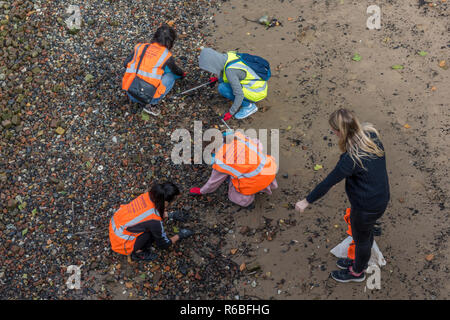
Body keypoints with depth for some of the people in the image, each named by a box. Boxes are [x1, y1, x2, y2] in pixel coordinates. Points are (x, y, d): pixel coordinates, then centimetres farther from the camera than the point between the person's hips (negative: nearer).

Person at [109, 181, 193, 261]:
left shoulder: (148, 196, -11)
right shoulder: (155, 220, -27)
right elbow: (163, 244, -7)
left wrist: (170, 215, 19)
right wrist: (179, 236, 8)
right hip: (120, 242, -7)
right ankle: (138, 253, 8)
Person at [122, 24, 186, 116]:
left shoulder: (140, 47, 9)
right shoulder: (167, 56, 0)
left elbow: (126, 63, 19)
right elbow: (176, 71, 19)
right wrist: (183, 75, 44)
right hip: (147, 97, -5)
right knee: (170, 76, 15)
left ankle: (135, 100, 16)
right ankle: (150, 104, 2)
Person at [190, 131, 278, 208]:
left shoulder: (220, 161, -7)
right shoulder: (238, 136, 4)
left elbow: (214, 182, 9)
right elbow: (258, 144, 21)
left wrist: (201, 191, 28)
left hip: (256, 181, -5)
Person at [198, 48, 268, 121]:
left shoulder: (229, 71, -28)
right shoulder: (229, 55, -2)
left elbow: (239, 95, -25)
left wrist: (231, 112, -14)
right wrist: (217, 78, 16)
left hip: (256, 93, -8)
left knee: (222, 88, -16)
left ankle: (249, 105, -2)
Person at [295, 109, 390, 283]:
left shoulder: (351, 159, -34)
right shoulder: (371, 134, -13)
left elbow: (327, 183, -24)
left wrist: (306, 201, -13)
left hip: (367, 206, -7)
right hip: (381, 198, 7)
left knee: (361, 238, 20)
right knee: (366, 232, 31)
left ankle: (357, 272, 48)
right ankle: (360, 261, 58)